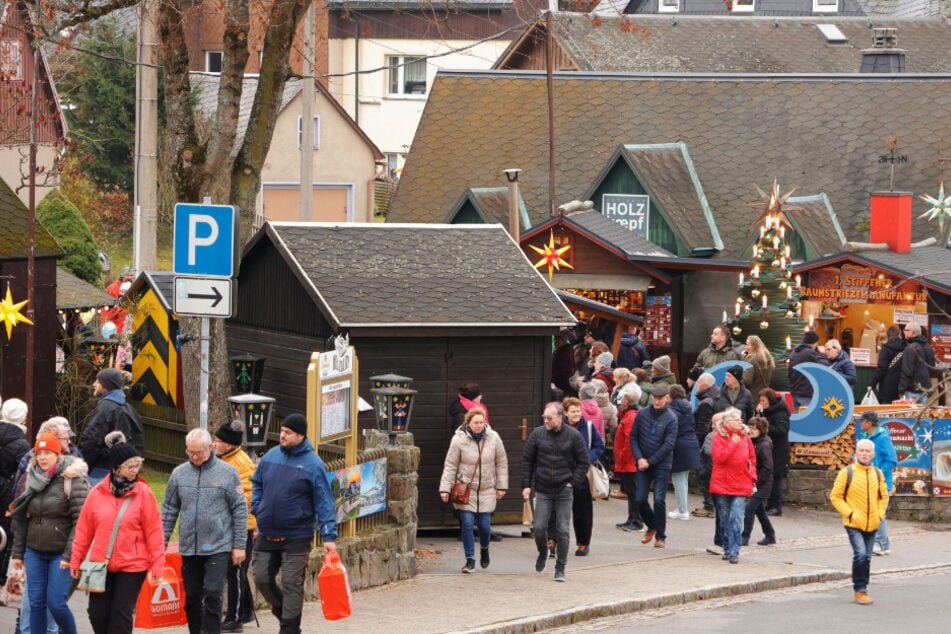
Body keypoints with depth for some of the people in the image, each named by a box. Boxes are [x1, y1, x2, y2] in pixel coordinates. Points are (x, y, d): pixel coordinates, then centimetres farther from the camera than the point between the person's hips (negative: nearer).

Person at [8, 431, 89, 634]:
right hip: (34, 551, 5)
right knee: (36, 602, 5)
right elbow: (22, 519, 14)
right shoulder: (32, 478, 8)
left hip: (60, 553, -5)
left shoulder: (72, 480, -10)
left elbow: (80, 520, -14)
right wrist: (17, 552, 12)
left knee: (56, 603, -9)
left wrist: (70, 554, -18)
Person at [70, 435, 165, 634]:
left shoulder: (144, 493, -5)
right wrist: (76, 560, 8)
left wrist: (157, 565, -8)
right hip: (100, 564, 3)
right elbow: (84, 530, 6)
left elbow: (154, 532, -5)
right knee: (97, 613, 5)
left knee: (121, 613, -1)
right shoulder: (97, 493, 1)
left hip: (132, 566, -3)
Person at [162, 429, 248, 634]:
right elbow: (169, 511, 12)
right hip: (189, 548, 4)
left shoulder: (227, 472, -2)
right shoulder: (179, 473, 6)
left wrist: (239, 545, -3)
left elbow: (240, 510, 0)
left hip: (218, 547, -4)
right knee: (192, 599, 9)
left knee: (212, 596, -9)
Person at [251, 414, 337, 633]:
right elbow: (257, 483, 19)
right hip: (267, 533, 5)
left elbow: (324, 502, -11)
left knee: (292, 585, -1)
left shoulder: (313, 465, -11)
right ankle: (283, 612, 32)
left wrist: (329, 536, -16)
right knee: (261, 578, 9)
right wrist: (257, 508, 6)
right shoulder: (271, 456, 4)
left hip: (297, 536, -5)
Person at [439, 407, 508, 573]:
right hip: (465, 489, -2)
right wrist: (445, 489, -10)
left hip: (487, 491, 2)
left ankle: (484, 549, 34)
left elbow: (501, 463, 7)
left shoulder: (493, 438, -3)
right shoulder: (459, 439, -10)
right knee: (467, 524, -7)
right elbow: (450, 466, -5)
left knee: (485, 525, 2)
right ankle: (470, 560, 4)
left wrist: (502, 486, 7)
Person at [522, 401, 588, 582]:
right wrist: (526, 485, 1)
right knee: (539, 527, -4)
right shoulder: (538, 434, 0)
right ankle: (543, 553, 27)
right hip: (542, 491, 1)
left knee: (562, 530, -1)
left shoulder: (573, 436, -4)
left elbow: (583, 462, 3)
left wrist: (573, 483, -5)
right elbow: (527, 460, 7)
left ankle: (560, 569, 8)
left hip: (564, 492, -1)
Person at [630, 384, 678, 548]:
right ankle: (651, 527, 27)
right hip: (643, 464, 3)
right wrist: (639, 458, -8)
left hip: (661, 465, -3)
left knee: (659, 499, -6)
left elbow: (669, 444, -12)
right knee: (640, 499, 2)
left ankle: (661, 536, 5)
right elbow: (633, 437, 5)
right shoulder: (642, 414, 2)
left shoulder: (671, 418, -8)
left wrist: (650, 461, -14)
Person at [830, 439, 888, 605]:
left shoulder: (877, 474, 7)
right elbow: (835, 496, -4)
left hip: (871, 525, 5)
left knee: (866, 558, 10)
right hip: (854, 524, -5)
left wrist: (880, 514, 3)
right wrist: (849, 513, -12)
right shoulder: (847, 473, -6)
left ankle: (863, 590, 21)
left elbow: (883, 496, 19)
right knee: (860, 554, -19)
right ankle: (859, 590, -10)